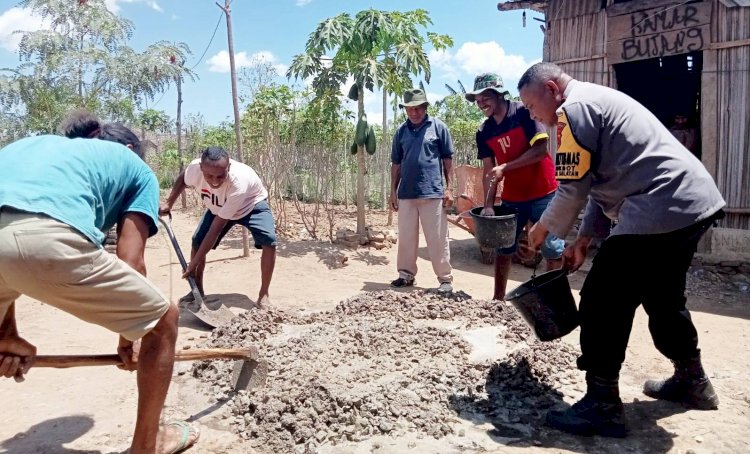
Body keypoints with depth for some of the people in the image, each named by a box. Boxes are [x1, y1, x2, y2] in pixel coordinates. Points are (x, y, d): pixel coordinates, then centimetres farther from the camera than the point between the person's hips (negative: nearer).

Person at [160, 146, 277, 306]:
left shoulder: (238, 182, -45)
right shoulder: (195, 168, -33)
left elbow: (217, 228, -39)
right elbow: (182, 179, -2)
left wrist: (194, 263, -35)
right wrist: (169, 203, -4)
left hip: (252, 204, -4)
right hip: (219, 208, 5)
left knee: (269, 240, -27)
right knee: (197, 241, -5)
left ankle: (263, 295, -14)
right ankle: (197, 289, 16)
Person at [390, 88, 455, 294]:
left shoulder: (438, 127, 1)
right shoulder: (401, 131, 11)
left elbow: (448, 159, 2)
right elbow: (396, 163, 15)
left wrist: (448, 188, -4)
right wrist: (393, 191, 11)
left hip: (433, 192, -4)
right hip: (406, 193, 4)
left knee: (437, 239, 0)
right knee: (406, 238, 11)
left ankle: (445, 278, 9)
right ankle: (406, 274, 23)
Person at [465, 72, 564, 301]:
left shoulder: (524, 113, -10)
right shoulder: (484, 132, 3)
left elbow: (540, 150, -17)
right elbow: (488, 170, 1)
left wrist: (505, 167, -20)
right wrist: (488, 204, -10)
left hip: (543, 194, -5)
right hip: (511, 198, 5)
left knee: (553, 250, 0)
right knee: (503, 249, 10)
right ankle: (498, 299, 21)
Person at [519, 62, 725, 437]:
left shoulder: (574, 108, -9)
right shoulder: (598, 101, 23)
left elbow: (572, 189, -11)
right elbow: (607, 177, 23)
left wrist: (543, 229, 7)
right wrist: (583, 240, 19)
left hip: (660, 213, -11)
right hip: (695, 202, 11)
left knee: (601, 303, -4)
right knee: (662, 296, 25)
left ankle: (602, 406, 3)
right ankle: (692, 381, 40)